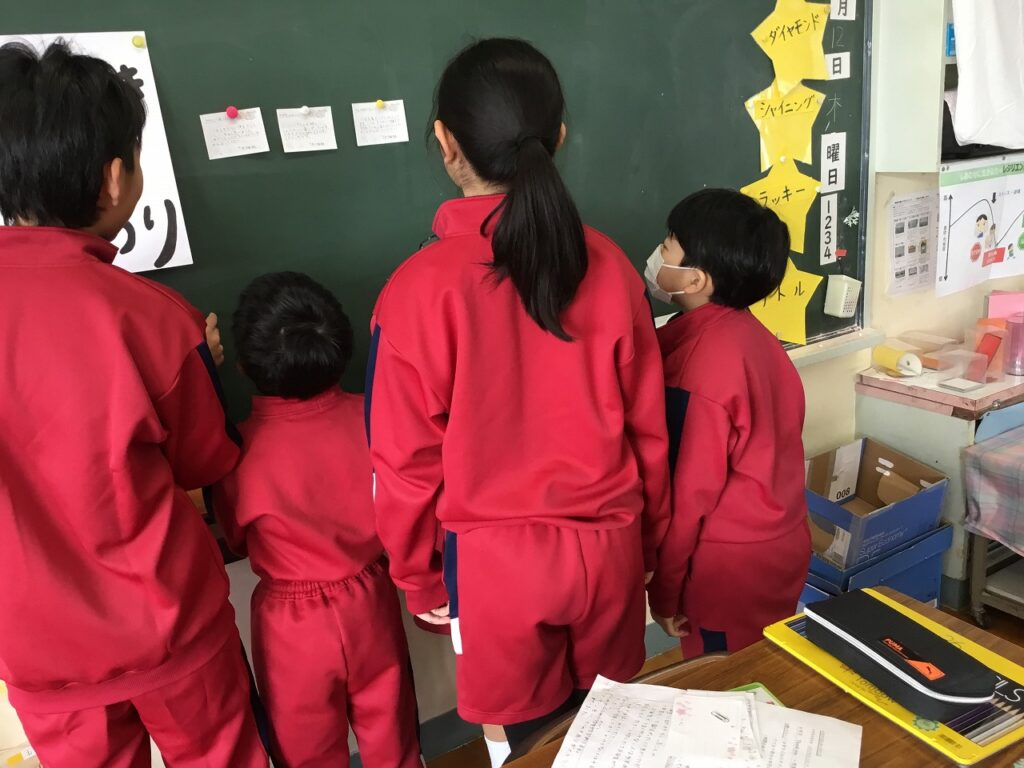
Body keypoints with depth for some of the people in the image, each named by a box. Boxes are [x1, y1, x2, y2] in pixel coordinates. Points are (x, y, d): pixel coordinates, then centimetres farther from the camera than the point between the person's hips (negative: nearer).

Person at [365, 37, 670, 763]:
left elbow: (408, 458, -10)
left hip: (496, 562, -3)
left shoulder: (421, 286, -17)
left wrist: (418, 577, 7)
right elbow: (649, 428, 0)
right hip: (608, 547, 3)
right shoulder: (610, 266, -8)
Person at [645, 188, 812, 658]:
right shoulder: (747, 333, 1)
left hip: (731, 565, -8)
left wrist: (664, 589, -10)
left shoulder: (705, 359, -24)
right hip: (778, 545, 8)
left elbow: (693, 489, -20)